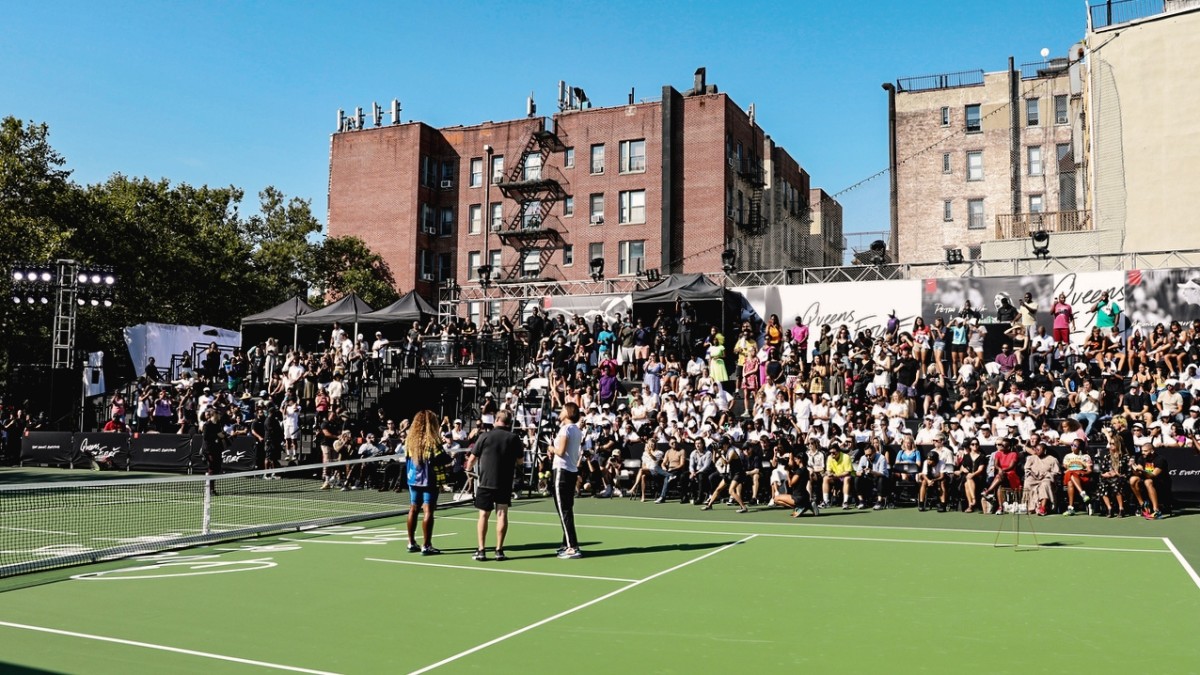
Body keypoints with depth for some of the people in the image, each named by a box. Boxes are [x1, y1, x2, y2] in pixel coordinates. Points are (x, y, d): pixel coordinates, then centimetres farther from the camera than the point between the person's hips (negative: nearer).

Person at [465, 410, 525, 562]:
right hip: (505, 483, 1)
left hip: (485, 482, -1)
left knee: (484, 515, 6)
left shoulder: (485, 436, -6)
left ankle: (481, 551, 7)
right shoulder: (514, 438, -3)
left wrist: (468, 470, 19)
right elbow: (520, 461, 6)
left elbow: (472, 459, -1)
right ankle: (499, 550, 5)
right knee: (502, 514, 6)